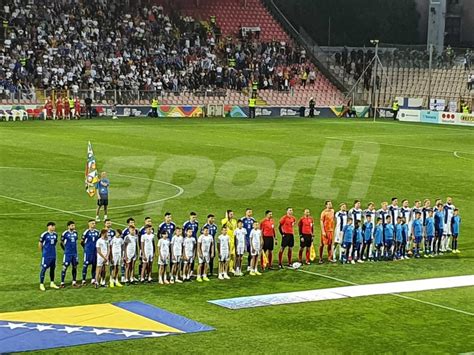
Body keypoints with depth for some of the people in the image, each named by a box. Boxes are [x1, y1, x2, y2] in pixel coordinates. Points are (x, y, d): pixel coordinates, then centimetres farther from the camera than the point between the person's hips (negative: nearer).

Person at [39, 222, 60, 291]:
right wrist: (43, 252, 5)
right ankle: (41, 284, 2)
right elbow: (40, 244, -3)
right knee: (44, 269, -3)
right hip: (46, 255, -6)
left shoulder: (55, 234, 6)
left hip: (53, 255, 6)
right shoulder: (44, 235, -12)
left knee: (52, 268, 13)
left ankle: (52, 283, 24)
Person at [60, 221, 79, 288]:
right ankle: (62, 283, 1)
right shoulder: (65, 233, -9)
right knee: (65, 267, -5)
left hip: (75, 253, 5)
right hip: (67, 254, -5)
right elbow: (61, 243, -1)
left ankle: (74, 282, 15)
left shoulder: (75, 233, 7)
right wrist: (65, 249, 0)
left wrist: (74, 249, 14)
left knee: (75, 267, 8)